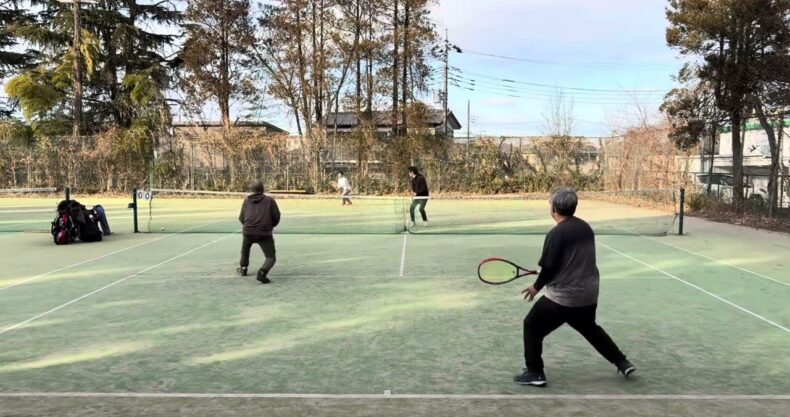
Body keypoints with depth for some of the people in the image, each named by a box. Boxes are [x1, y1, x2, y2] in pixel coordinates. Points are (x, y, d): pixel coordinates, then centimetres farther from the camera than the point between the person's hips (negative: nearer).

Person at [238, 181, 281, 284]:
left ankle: (243, 268, 44)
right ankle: (262, 272, -23)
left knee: (245, 250, 35)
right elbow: (276, 216, 0)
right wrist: (270, 226, 20)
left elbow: (241, 218, 15)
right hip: (264, 234, -3)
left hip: (248, 232, 3)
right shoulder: (269, 200, 5)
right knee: (271, 258, 2)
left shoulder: (247, 200, 12)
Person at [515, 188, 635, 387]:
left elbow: (549, 267, -16)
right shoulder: (586, 227, 5)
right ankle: (622, 363, 36)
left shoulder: (556, 233, -18)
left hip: (563, 296, -7)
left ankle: (534, 373, 8)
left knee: (532, 326, 8)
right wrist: (545, 274, 21)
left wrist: (537, 286, 2)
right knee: (590, 328, 31)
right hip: (589, 294, 8)